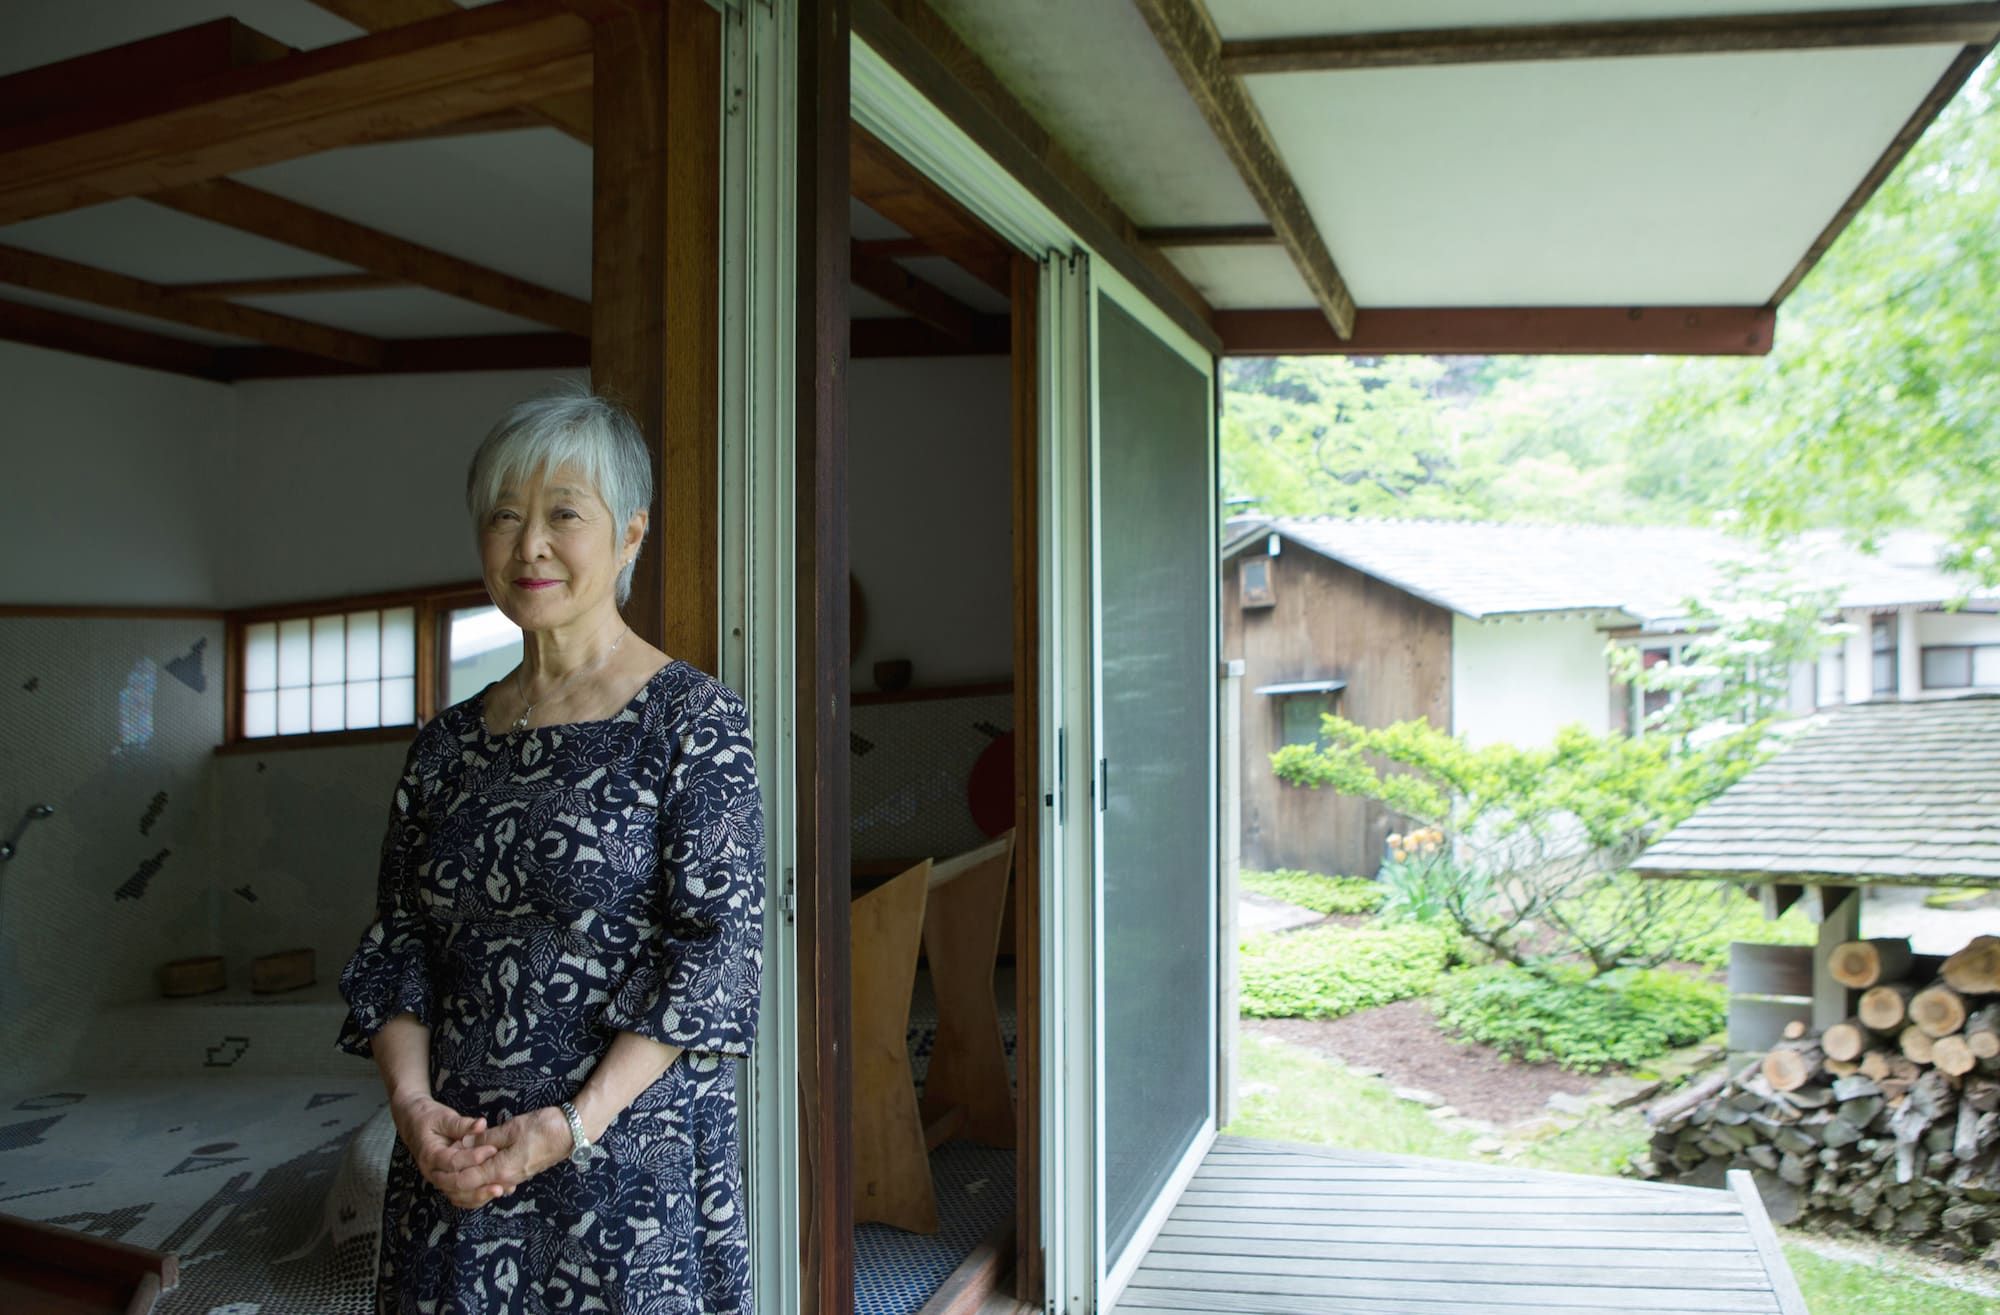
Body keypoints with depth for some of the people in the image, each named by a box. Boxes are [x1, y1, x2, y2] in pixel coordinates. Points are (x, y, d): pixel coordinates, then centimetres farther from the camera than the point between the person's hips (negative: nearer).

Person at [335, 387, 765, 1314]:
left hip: (630, 1163, -4)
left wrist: (576, 1120, -18)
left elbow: (719, 946, -13)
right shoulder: (449, 743, 8)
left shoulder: (691, 718, -9)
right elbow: (396, 944, 8)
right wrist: (413, 1102, -8)